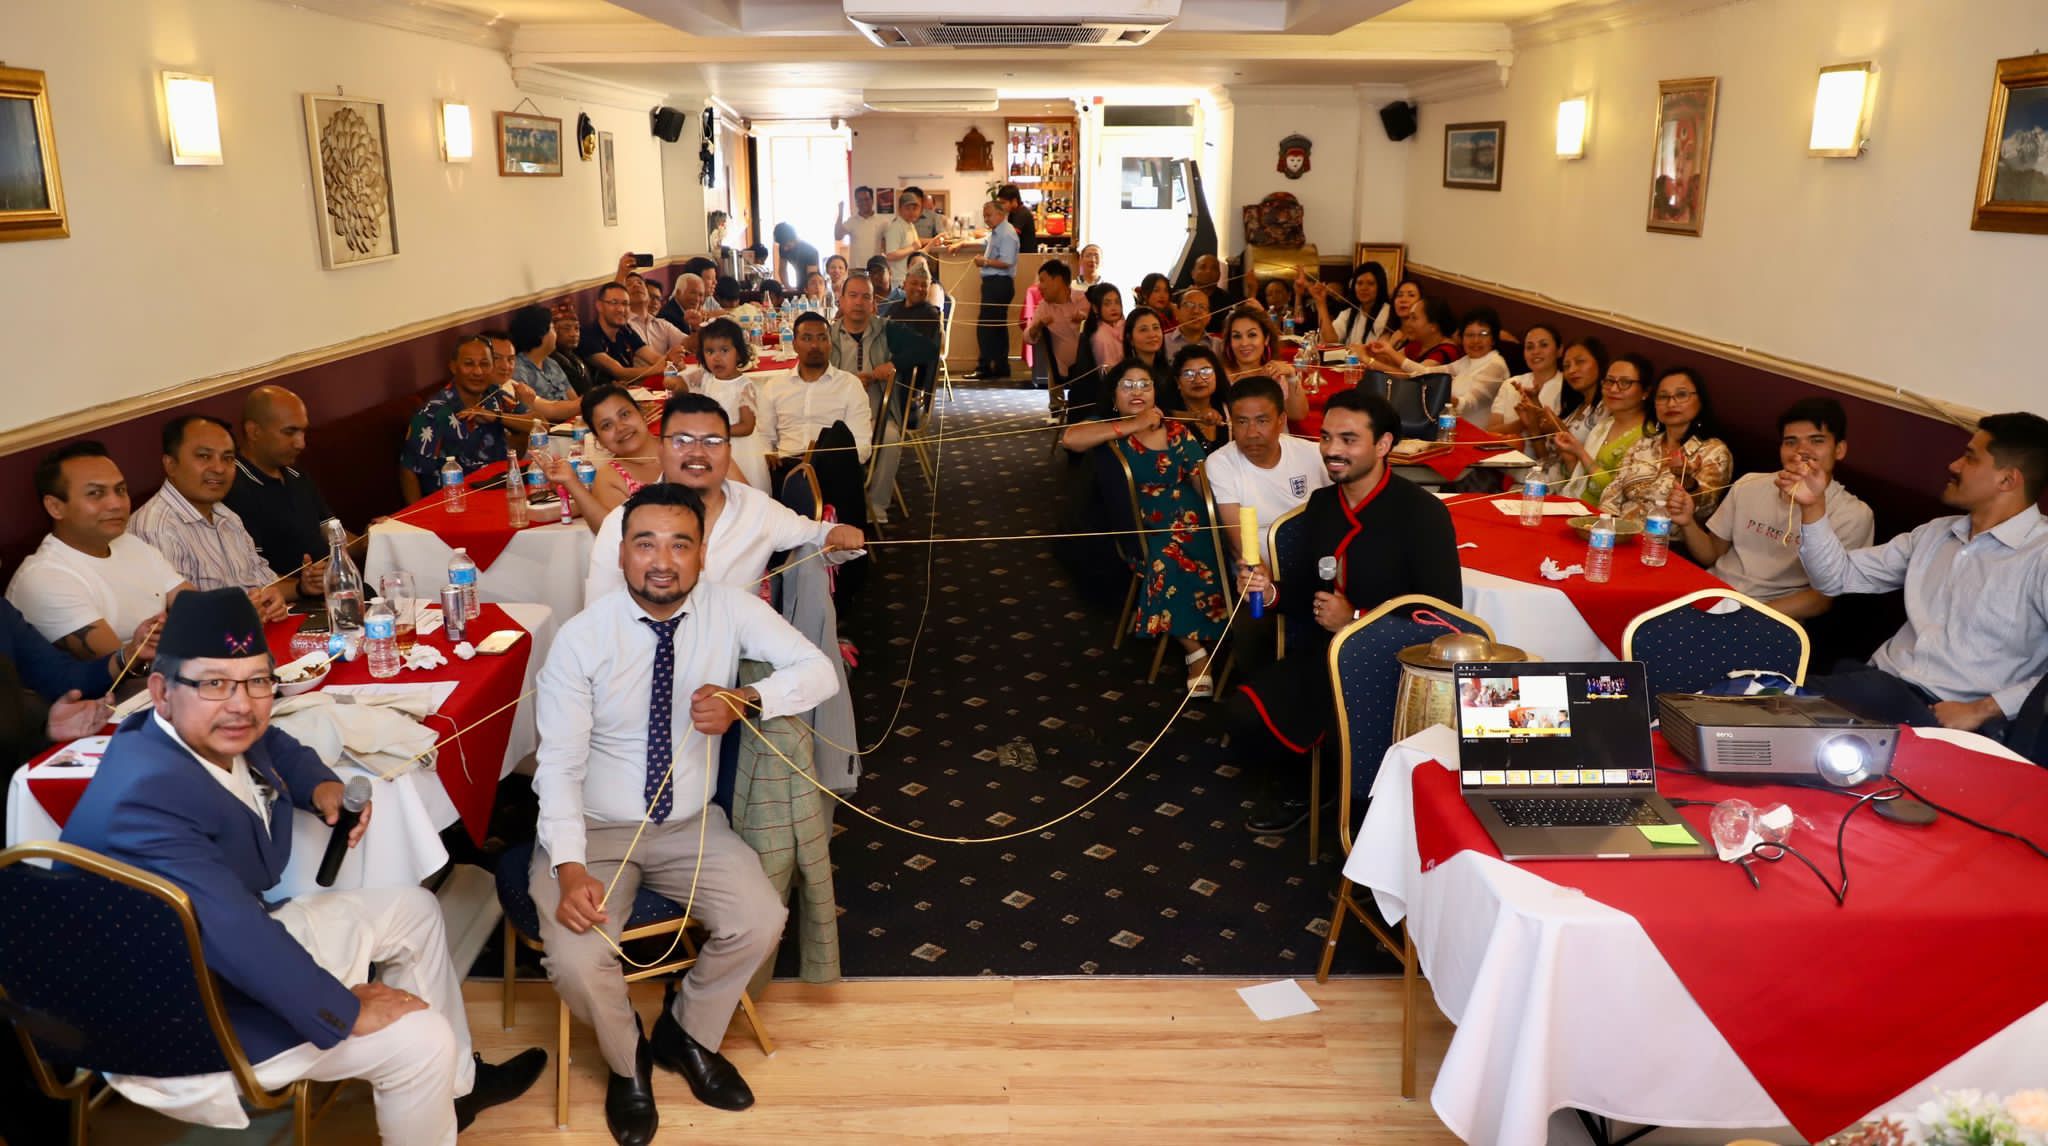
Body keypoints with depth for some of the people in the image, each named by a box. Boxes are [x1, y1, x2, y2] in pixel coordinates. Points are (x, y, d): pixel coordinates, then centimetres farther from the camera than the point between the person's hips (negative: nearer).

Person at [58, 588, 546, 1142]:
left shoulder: (211, 733, -7)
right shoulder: (147, 796, -35)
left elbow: (276, 747, 18)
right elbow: (234, 934, -38)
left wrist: (321, 787, -3)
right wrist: (346, 1009, -27)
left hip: (240, 938, 10)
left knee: (413, 910, 17)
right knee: (420, 1040, -12)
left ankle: (456, 1084, 29)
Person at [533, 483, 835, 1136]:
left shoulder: (729, 610, -9)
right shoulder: (581, 638, -16)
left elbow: (820, 671, -10)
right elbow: (559, 766, -15)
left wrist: (746, 701, -29)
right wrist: (570, 869, -28)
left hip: (691, 825, 3)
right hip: (595, 830, -2)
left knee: (760, 923, -17)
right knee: (575, 961, -22)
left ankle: (687, 1034, 15)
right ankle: (627, 1061, 14)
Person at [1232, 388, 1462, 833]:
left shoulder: (1422, 513, -14)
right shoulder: (1320, 503, 8)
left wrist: (1356, 620, -20)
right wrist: (1271, 591, -8)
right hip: (1322, 652, 6)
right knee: (1246, 716, -16)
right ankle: (1290, 784, 17)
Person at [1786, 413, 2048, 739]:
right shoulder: (1934, 534, 20)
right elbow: (1839, 577, 23)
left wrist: (1983, 710, -18)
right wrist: (1813, 506, 9)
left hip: (1953, 718, -5)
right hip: (1882, 682, 5)